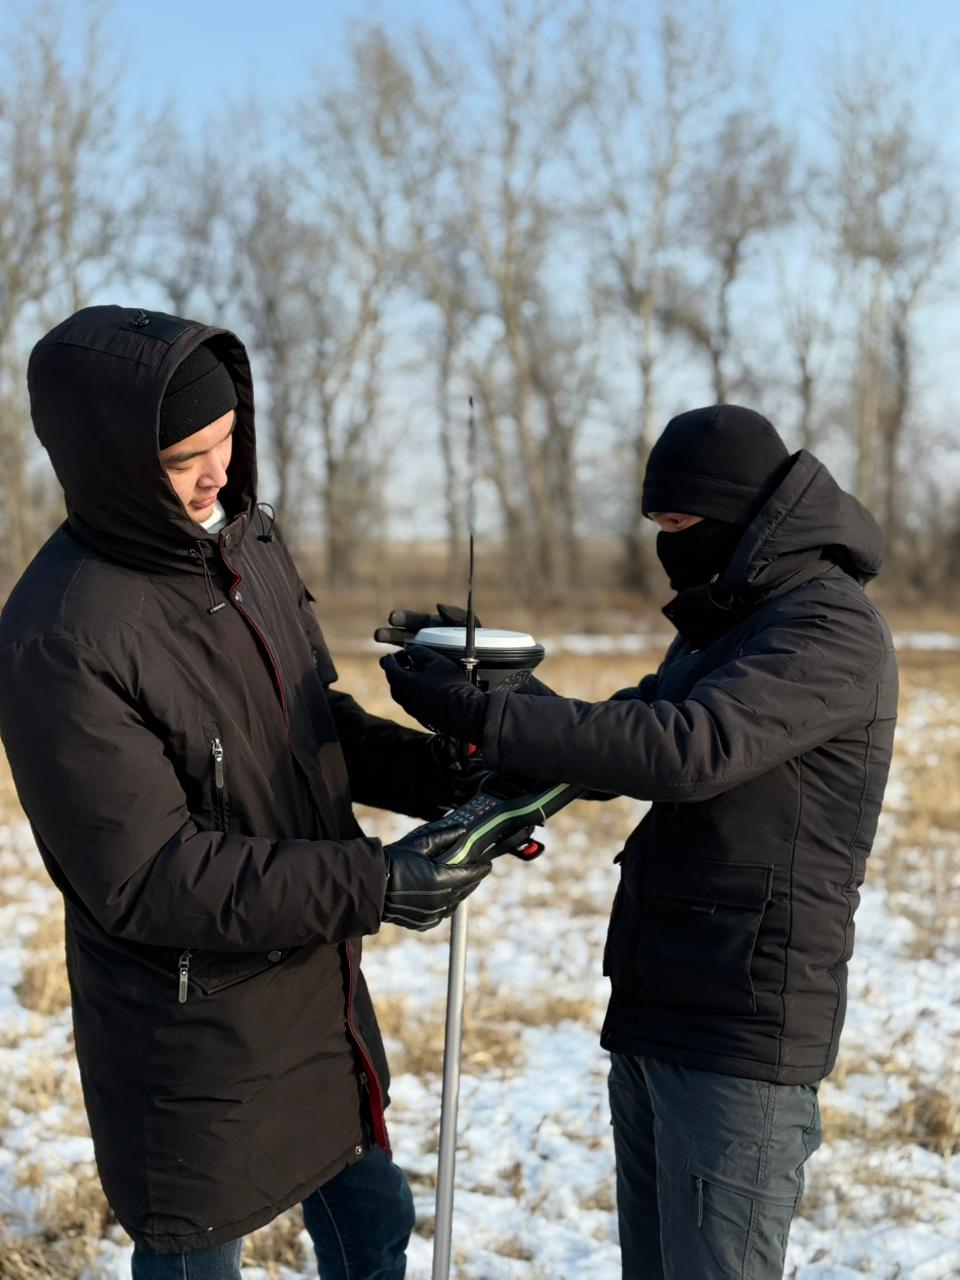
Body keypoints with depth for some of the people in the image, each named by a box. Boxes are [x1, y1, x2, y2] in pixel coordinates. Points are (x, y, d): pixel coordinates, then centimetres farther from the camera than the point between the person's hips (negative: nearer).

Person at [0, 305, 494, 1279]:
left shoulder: (249, 542, -2)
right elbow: (146, 879, -26)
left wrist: (451, 778, -8)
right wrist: (372, 885, -28)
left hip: (321, 999, 8)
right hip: (197, 1049, -7)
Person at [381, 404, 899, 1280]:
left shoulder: (832, 628, -15)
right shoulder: (723, 622, 16)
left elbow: (688, 750, -28)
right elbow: (621, 747, 16)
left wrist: (478, 714, -27)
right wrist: (499, 674, -1)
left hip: (741, 1037, -9)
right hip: (653, 1013, 9)